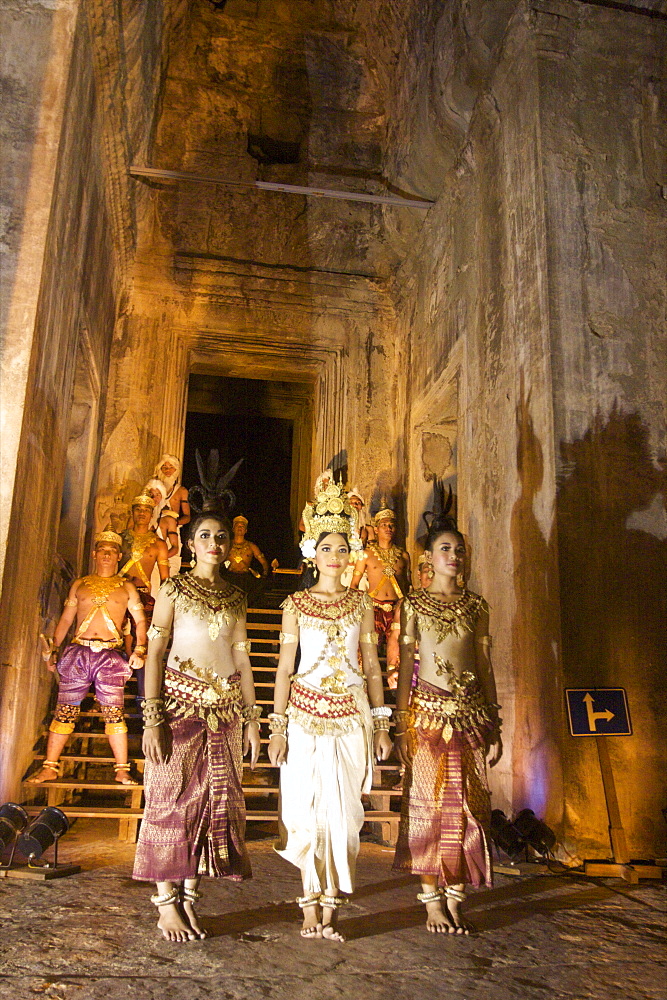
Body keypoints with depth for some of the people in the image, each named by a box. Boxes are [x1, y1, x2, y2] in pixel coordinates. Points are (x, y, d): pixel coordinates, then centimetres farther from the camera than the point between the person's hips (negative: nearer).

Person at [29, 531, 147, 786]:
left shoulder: (126, 587, 12)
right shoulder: (80, 584, 16)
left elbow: (140, 621, 10)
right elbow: (65, 619, 16)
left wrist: (140, 650, -4)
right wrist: (52, 649, 7)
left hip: (110, 656, -2)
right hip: (78, 652, 2)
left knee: (114, 713, -3)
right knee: (64, 711, 2)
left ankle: (122, 770, 2)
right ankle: (50, 767, 10)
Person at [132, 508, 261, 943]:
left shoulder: (236, 597, 11)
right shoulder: (175, 589, -1)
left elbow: (242, 659, 12)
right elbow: (155, 653, -7)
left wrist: (252, 719, 8)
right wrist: (153, 719, -14)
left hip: (225, 710, 4)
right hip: (181, 703, -4)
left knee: (214, 802, 6)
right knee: (172, 799, 1)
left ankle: (189, 898, 20)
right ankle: (167, 904, 14)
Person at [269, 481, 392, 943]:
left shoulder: (361, 603, 7)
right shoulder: (297, 605, 3)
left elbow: (372, 666, 8)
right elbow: (285, 668, 3)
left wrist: (381, 725, 5)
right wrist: (278, 727, -3)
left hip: (352, 717, 1)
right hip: (306, 714, -1)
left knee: (344, 813, 1)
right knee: (308, 812, 2)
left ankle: (331, 907, 13)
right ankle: (311, 908, 15)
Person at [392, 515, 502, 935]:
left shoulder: (476, 605, 10)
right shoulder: (415, 604, 1)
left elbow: (486, 666, 11)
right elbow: (405, 665, 1)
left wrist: (495, 727, 9)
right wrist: (401, 726, -3)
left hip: (471, 711, 3)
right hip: (429, 710, -3)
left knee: (467, 804, 4)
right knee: (428, 802, 1)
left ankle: (456, 898, 17)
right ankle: (433, 901, 13)